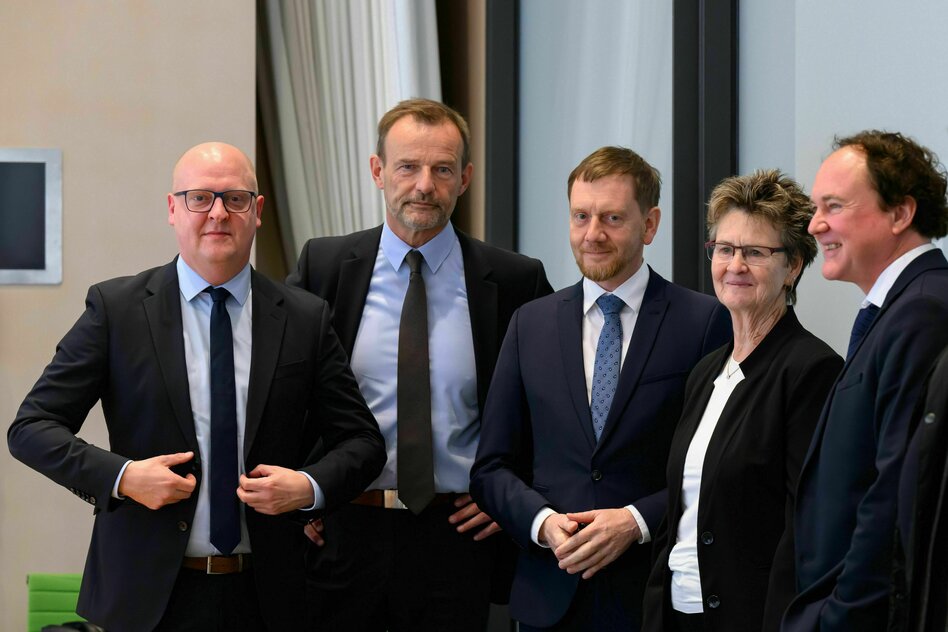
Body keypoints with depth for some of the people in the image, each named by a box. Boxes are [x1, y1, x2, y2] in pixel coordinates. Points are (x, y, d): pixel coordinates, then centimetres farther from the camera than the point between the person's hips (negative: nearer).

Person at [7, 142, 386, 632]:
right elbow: (31, 428, -2)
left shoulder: (305, 319, 3)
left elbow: (362, 441, 8)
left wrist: (310, 487, -12)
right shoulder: (116, 308, -1)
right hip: (148, 593, -1)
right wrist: (121, 476, -17)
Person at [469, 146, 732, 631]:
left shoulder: (704, 322, -3)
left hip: (657, 592, -3)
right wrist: (543, 521, -9)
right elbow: (492, 466, 9)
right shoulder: (531, 324, 8)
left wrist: (638, 521, -15)